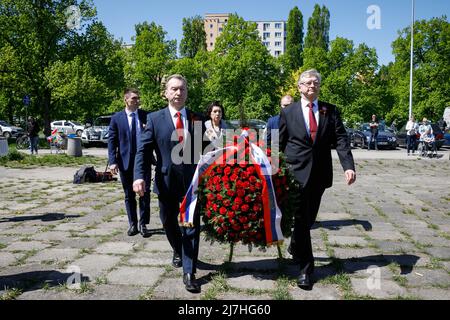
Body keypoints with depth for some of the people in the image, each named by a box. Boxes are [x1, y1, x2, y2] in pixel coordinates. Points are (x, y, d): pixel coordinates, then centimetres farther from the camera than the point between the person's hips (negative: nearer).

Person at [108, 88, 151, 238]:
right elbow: (112, 141, 0)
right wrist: (113, 161, -9)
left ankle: (143, 224, 14)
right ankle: (133, 224, 22)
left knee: (145, 193, 1)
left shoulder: (146, 116, 3)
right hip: (126, 162, 0)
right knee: (129, 195, 9)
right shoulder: (116, 118, 1)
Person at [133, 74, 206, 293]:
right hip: (166, 182, 1)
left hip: (192, 181, 0)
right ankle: (178, 251, 46)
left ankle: (189, 273, 7)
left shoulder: (197, 119, 4)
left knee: (191, 226, -1)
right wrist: (139, 176, -20)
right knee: (169, 223, 18)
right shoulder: (154, 119, 0)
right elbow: (143, 150, -6)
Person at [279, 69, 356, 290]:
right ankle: (305, 268, 5)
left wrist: (348, 166, -17)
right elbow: (279, 143, 5)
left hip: (320, 173, 3)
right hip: (296, 172, -2)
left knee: (309, 218, 14)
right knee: (301, 219, -4)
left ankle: (295, 249, 41)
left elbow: (341, 139, -3)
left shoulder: (330, 111, 6)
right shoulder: (288, 112, 3)